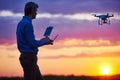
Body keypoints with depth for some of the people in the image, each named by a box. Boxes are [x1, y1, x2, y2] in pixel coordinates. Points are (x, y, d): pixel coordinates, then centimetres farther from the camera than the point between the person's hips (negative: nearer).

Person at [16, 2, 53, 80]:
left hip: (27, 57, 10)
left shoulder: (21, 23, 15)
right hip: (29, 58, -10)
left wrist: (42, 40, 16)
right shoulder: (27, 24, -16)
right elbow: (32, 44, -20)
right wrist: (44, 41, -2)